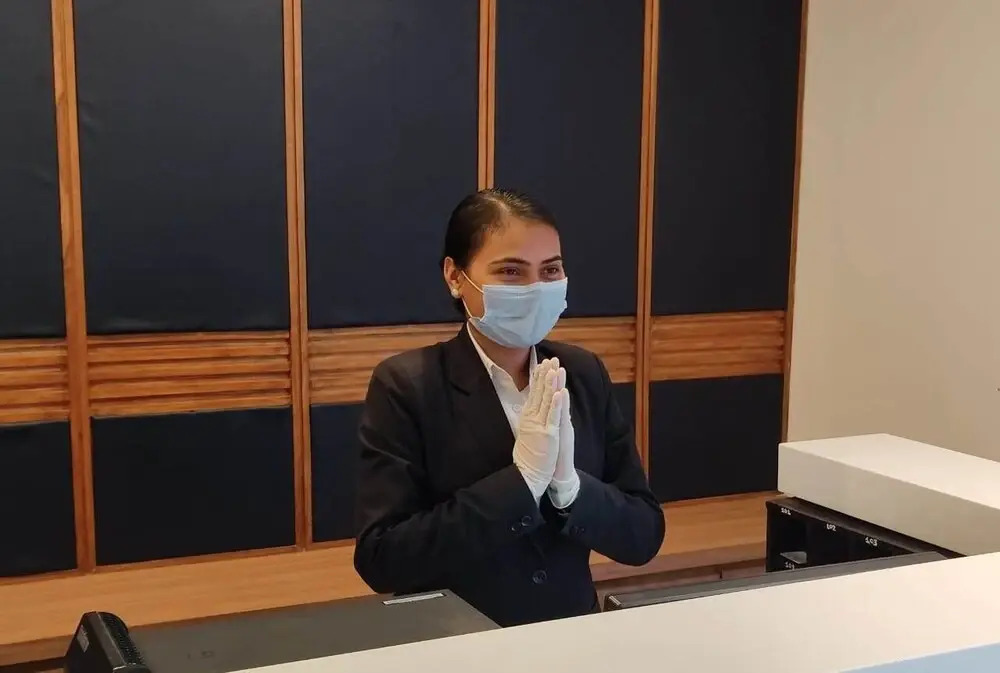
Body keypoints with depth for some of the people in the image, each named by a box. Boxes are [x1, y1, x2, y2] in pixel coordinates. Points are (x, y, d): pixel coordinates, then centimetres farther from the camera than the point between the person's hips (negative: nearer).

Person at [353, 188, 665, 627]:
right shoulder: (406, 385, -9)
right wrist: (521, 481, -20)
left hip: (570, 636, 3)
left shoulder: (585, 375, 2)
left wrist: (569, 485, -16)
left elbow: (645, 536, 1)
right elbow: (380, 560, -15)